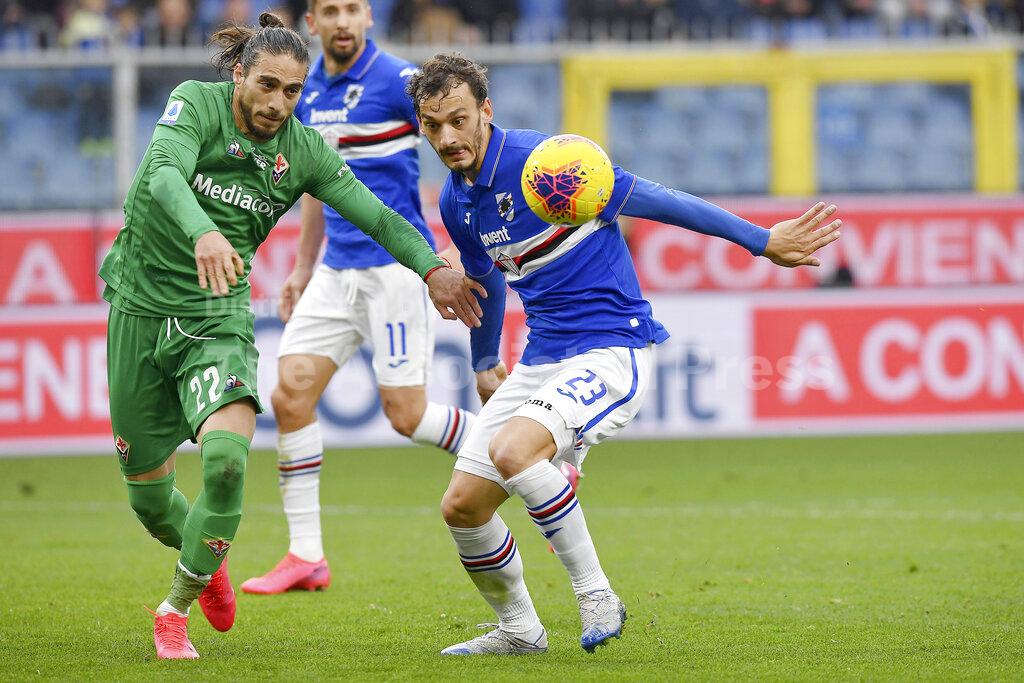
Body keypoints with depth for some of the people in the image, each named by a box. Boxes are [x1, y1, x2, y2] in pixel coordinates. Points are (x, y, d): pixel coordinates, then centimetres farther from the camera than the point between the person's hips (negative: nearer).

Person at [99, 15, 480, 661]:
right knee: (148, 491, 7)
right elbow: (164, 173, -29)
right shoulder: (195, 104, -11)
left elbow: (376, 214, 3)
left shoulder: (304, 152, 0)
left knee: (226, 458, -25)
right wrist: (203, 233, -48)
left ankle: (176, 612, -6)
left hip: (218, 318, 1)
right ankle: (207, 561, 43)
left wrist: (432, 267, -13)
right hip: (142, 308, -1)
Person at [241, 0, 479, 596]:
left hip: (396, 266, -7)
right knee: (290, 394, -5)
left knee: (407, 414, -7)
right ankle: (306, 557, 1)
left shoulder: (400, 80, -11)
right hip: (336, 272, 7)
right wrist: (303, 266, 23)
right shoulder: (308, 94, 11)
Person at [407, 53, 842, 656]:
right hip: (542, 357, 8)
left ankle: (596, 595, -17)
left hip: (613, 349, -8)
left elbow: (654, 200, -11)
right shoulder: (456, 202, 7)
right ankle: (519, 632, 24)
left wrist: (761, 241, -8)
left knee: (513, 451, -33)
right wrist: (484, 365, 40)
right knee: (462, 506, 1)